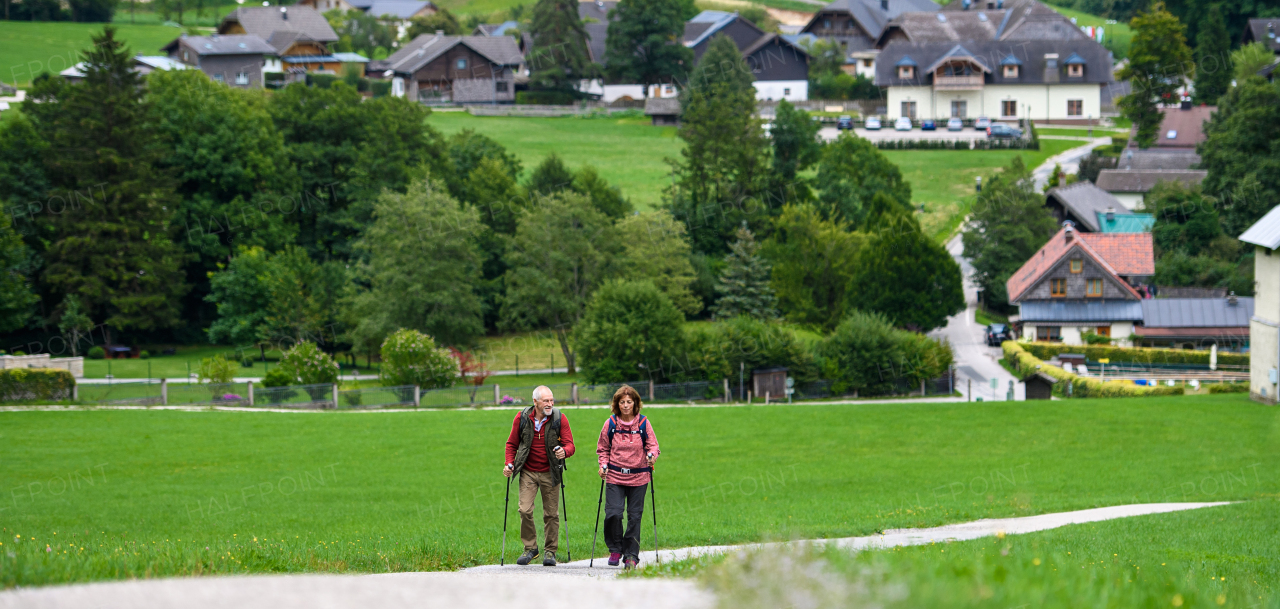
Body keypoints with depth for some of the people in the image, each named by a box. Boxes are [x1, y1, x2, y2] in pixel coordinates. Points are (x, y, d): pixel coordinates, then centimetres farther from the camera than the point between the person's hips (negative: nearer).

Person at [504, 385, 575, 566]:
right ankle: (530, 548, 6)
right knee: (525, 510, -10)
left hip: (550, 473, 0)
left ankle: (550, 551, 16)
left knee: (551, 513, 3)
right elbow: (512, 444, 9)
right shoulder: (522, 418, -2)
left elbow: (570, 444, -7)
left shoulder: (559, 419, -5)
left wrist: (564, 451, -30)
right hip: (528, 472, 1)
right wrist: (509, 464, -5)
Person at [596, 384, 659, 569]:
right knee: (613, 513, -12)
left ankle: (631, 556, 12)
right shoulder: (611, 424, 3)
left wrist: (651, 455, -16)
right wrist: (603, 465, -2)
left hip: (638, 477, 0)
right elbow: (603, 448, 14)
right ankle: (615, 549, 9)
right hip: (615, 476, 0)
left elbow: (653, 446, 6)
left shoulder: (643, 423, 1)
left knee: (634, 517, 2)